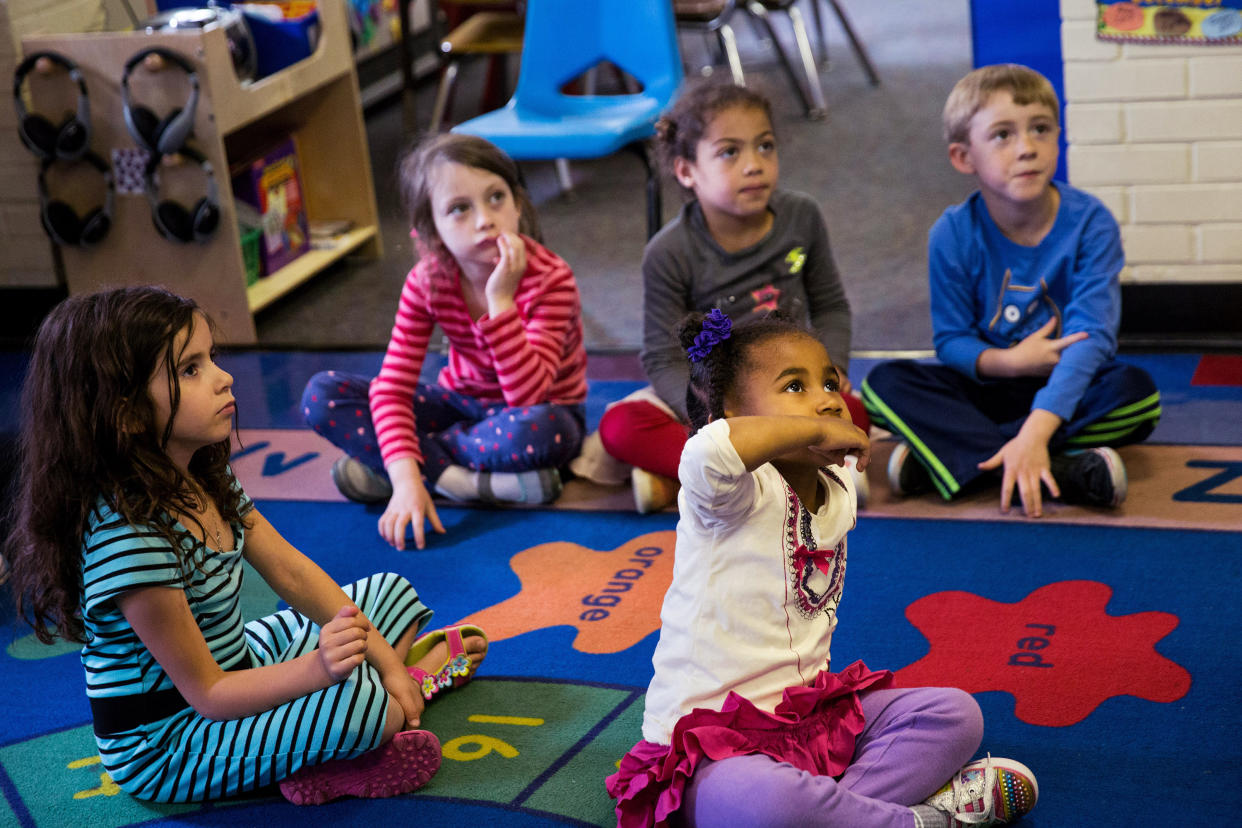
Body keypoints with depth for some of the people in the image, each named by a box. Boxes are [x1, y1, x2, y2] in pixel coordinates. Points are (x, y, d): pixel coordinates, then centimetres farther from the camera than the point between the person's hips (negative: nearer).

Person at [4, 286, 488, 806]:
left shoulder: (204, 479, -2)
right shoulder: (128, 538, -31)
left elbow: (291, 572, 4)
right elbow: (208, 694, -26)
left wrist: (381, 655, -3)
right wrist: (320, 668, -39)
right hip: (165, 749, -10)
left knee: (393, 592, 14)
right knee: (360, 702, -34)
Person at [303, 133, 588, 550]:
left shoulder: (550, 280, -26)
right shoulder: (427, 282, -16)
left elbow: (527, 396, -35)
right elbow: (392, 387, -19)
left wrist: (500, 300, -41)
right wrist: (406, 479, -34)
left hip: (544, 410, -4)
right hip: (463, 403, 4)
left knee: (532, 431, -43)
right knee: (322, 395, -14)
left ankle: (403, 461, -20)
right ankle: (457, 479, -24)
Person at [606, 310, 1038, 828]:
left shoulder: (840, 492, 7)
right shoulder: (742, 493, -18)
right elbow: (707, 454, -44)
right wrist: (814, 430, -34)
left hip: (808, 712, 8)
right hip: (709, 740, -8)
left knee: (953, 713, 1)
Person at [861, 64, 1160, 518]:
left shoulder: (1089, 223, -16)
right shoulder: (953, 236, -10)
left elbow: (1092, 335, -26)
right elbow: (951, 341, -3)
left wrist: (1035, 431, -39)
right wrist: (1007, 361, -27)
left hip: (1069, 389, -1)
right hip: (988, 387, 1)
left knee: (1137, 393, -32)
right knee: (885, 383, -22)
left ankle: (943, 454, -29)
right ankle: (1061, 472, -35)